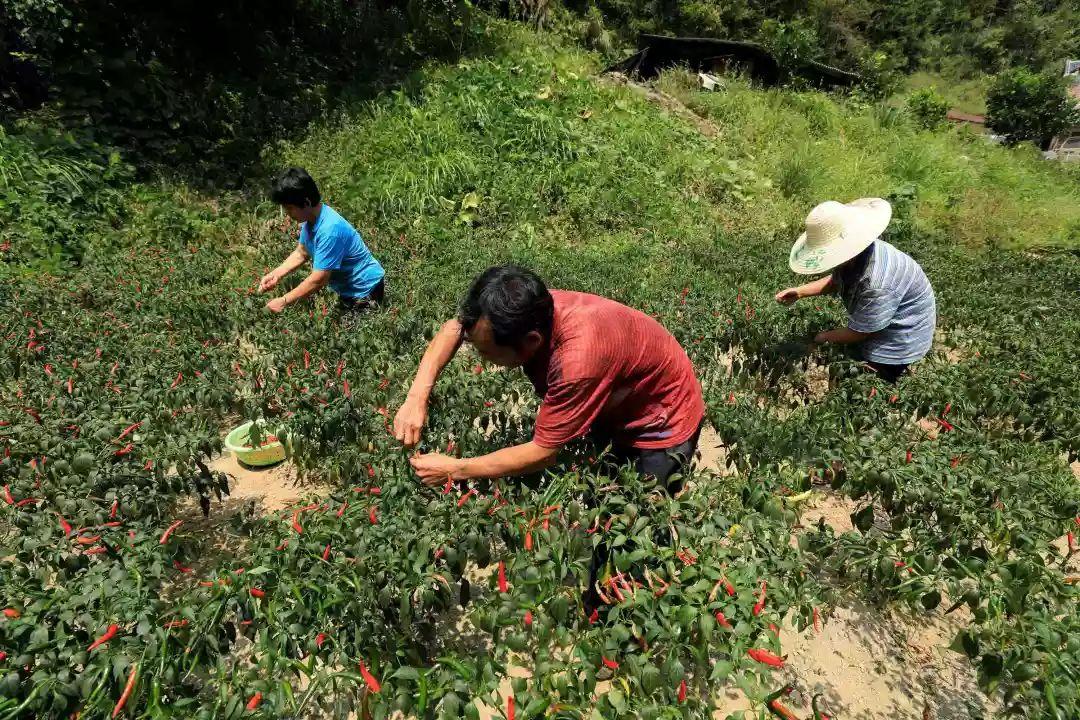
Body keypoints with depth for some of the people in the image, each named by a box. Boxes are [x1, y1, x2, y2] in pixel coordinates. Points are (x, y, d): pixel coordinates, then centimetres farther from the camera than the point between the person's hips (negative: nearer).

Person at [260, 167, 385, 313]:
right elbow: (301, 253, 11)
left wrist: (283, 301, -20)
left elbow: (317, 280, -28)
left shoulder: (330, 230, -31)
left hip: (365, 291, -8)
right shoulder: (310, 218, -4)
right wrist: (276, 274, -2)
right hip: (347, 288, 9)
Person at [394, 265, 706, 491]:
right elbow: (453, 328, -7)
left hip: (663, 421, -6)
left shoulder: (578, 358, -42)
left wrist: (454, 470, -24)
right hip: (612, 408, 6)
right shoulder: (531, 311, -23)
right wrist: (417, 398, -18)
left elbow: (542, 453, -32)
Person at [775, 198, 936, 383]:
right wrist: (799, 292, -7)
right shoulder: (855, 251, -17)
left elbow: (858, 333, -26)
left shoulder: (877, 286, -41)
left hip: (899, 341, -7)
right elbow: (836, 280, 6)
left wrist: (824, 337, -8)